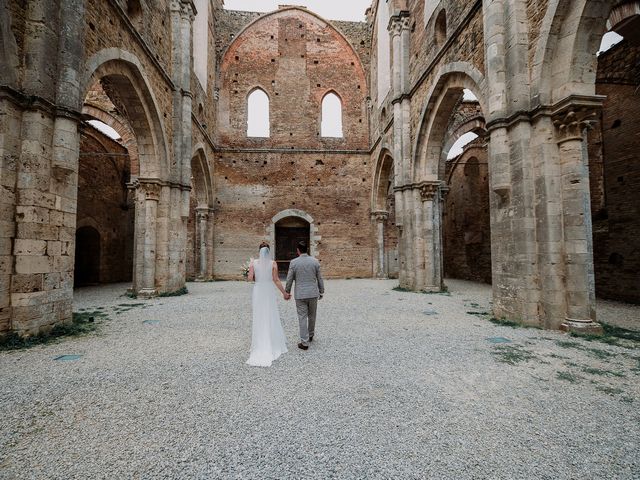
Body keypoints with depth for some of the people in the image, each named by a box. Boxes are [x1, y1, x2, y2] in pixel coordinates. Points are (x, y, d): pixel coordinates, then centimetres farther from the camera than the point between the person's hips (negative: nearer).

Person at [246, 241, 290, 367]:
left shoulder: (254, 263, -5)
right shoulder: (273, 263, -8)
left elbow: (250, 278, -10)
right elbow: (276, 280, -10)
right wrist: (284, 293, -4)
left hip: (258, 291, 1)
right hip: (269, 291, -1)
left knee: (259, 317, 11)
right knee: (271, 317, 11)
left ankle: (260, 344, 17)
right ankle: (273, 342, 19)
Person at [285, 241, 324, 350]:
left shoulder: (294, 262, -8)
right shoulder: (315, 261, -2)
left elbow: (289, 279, -3)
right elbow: (319, 279, 3)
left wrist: (287, 292, 12)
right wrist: (321, 292, 14)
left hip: (300, 295, -2)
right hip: (313, 294, 2)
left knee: (302, 318, 4)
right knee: (312, 316, 20)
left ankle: (304, 342, 8)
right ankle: (310, 335, 38)